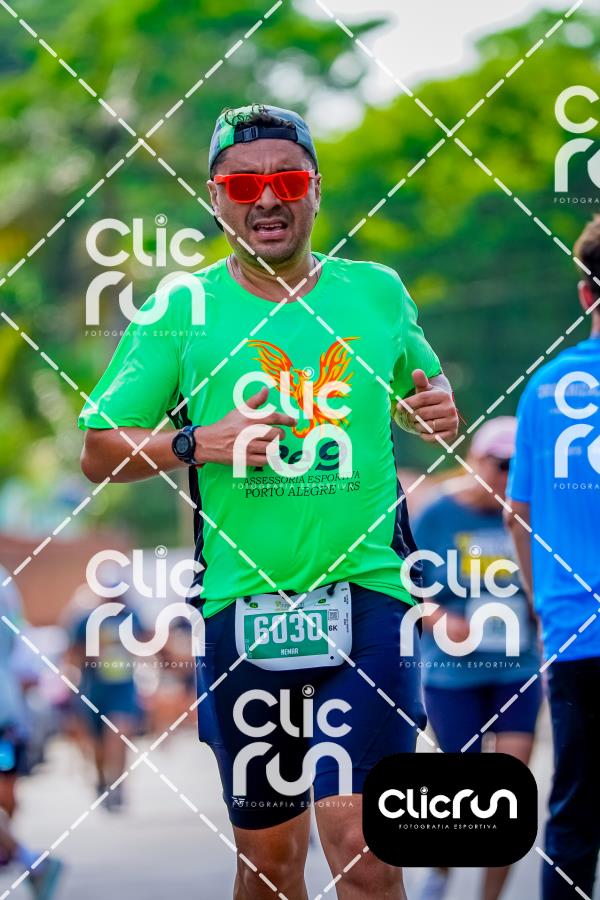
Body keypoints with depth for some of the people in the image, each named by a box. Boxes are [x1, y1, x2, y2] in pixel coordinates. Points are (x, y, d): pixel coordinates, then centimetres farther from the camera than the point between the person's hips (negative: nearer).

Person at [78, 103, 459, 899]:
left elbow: (423, 383, 26)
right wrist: (197, 442, -11)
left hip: (364, 588, -1)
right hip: (241, 602, 1)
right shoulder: (182, 311, 4)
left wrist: (439, 413, 2)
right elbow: (99, 451, 6)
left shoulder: (378, 293, 8)